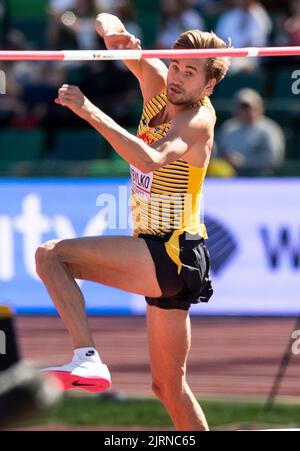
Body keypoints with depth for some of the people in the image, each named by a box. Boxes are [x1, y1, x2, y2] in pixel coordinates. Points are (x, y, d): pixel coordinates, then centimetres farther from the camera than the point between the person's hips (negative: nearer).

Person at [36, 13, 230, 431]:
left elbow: (151, 160, -34)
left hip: (173, 254, -9)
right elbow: (107, 23, 5)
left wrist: (90, 112, -36)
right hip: (161, 259, 9)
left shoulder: (198, 118, -14)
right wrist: (111, 32, -19)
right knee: (169, 387, 14)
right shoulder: (157, 84, 8)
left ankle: (87, 358, -29)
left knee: (51, 254, -18)